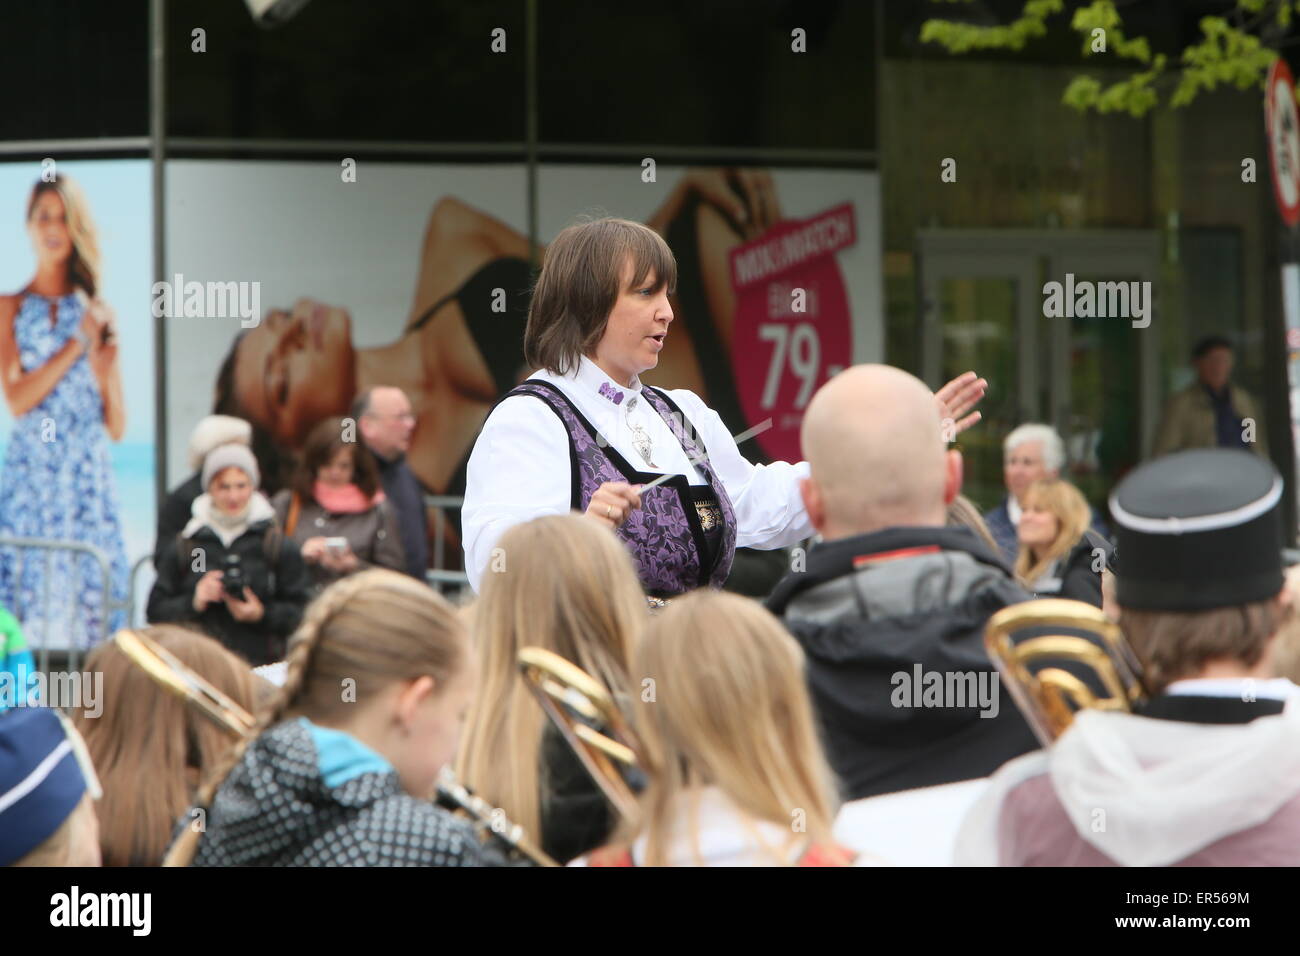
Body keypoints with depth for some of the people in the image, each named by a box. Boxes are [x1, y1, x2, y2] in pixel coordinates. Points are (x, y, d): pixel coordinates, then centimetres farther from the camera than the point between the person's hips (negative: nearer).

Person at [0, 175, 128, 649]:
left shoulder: (97, 312, 12)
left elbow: (117, 427, 11)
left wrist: (105, 360, -6)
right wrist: (78, 343, -8)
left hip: (89, 476, 2)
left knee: (90, 600, -4)